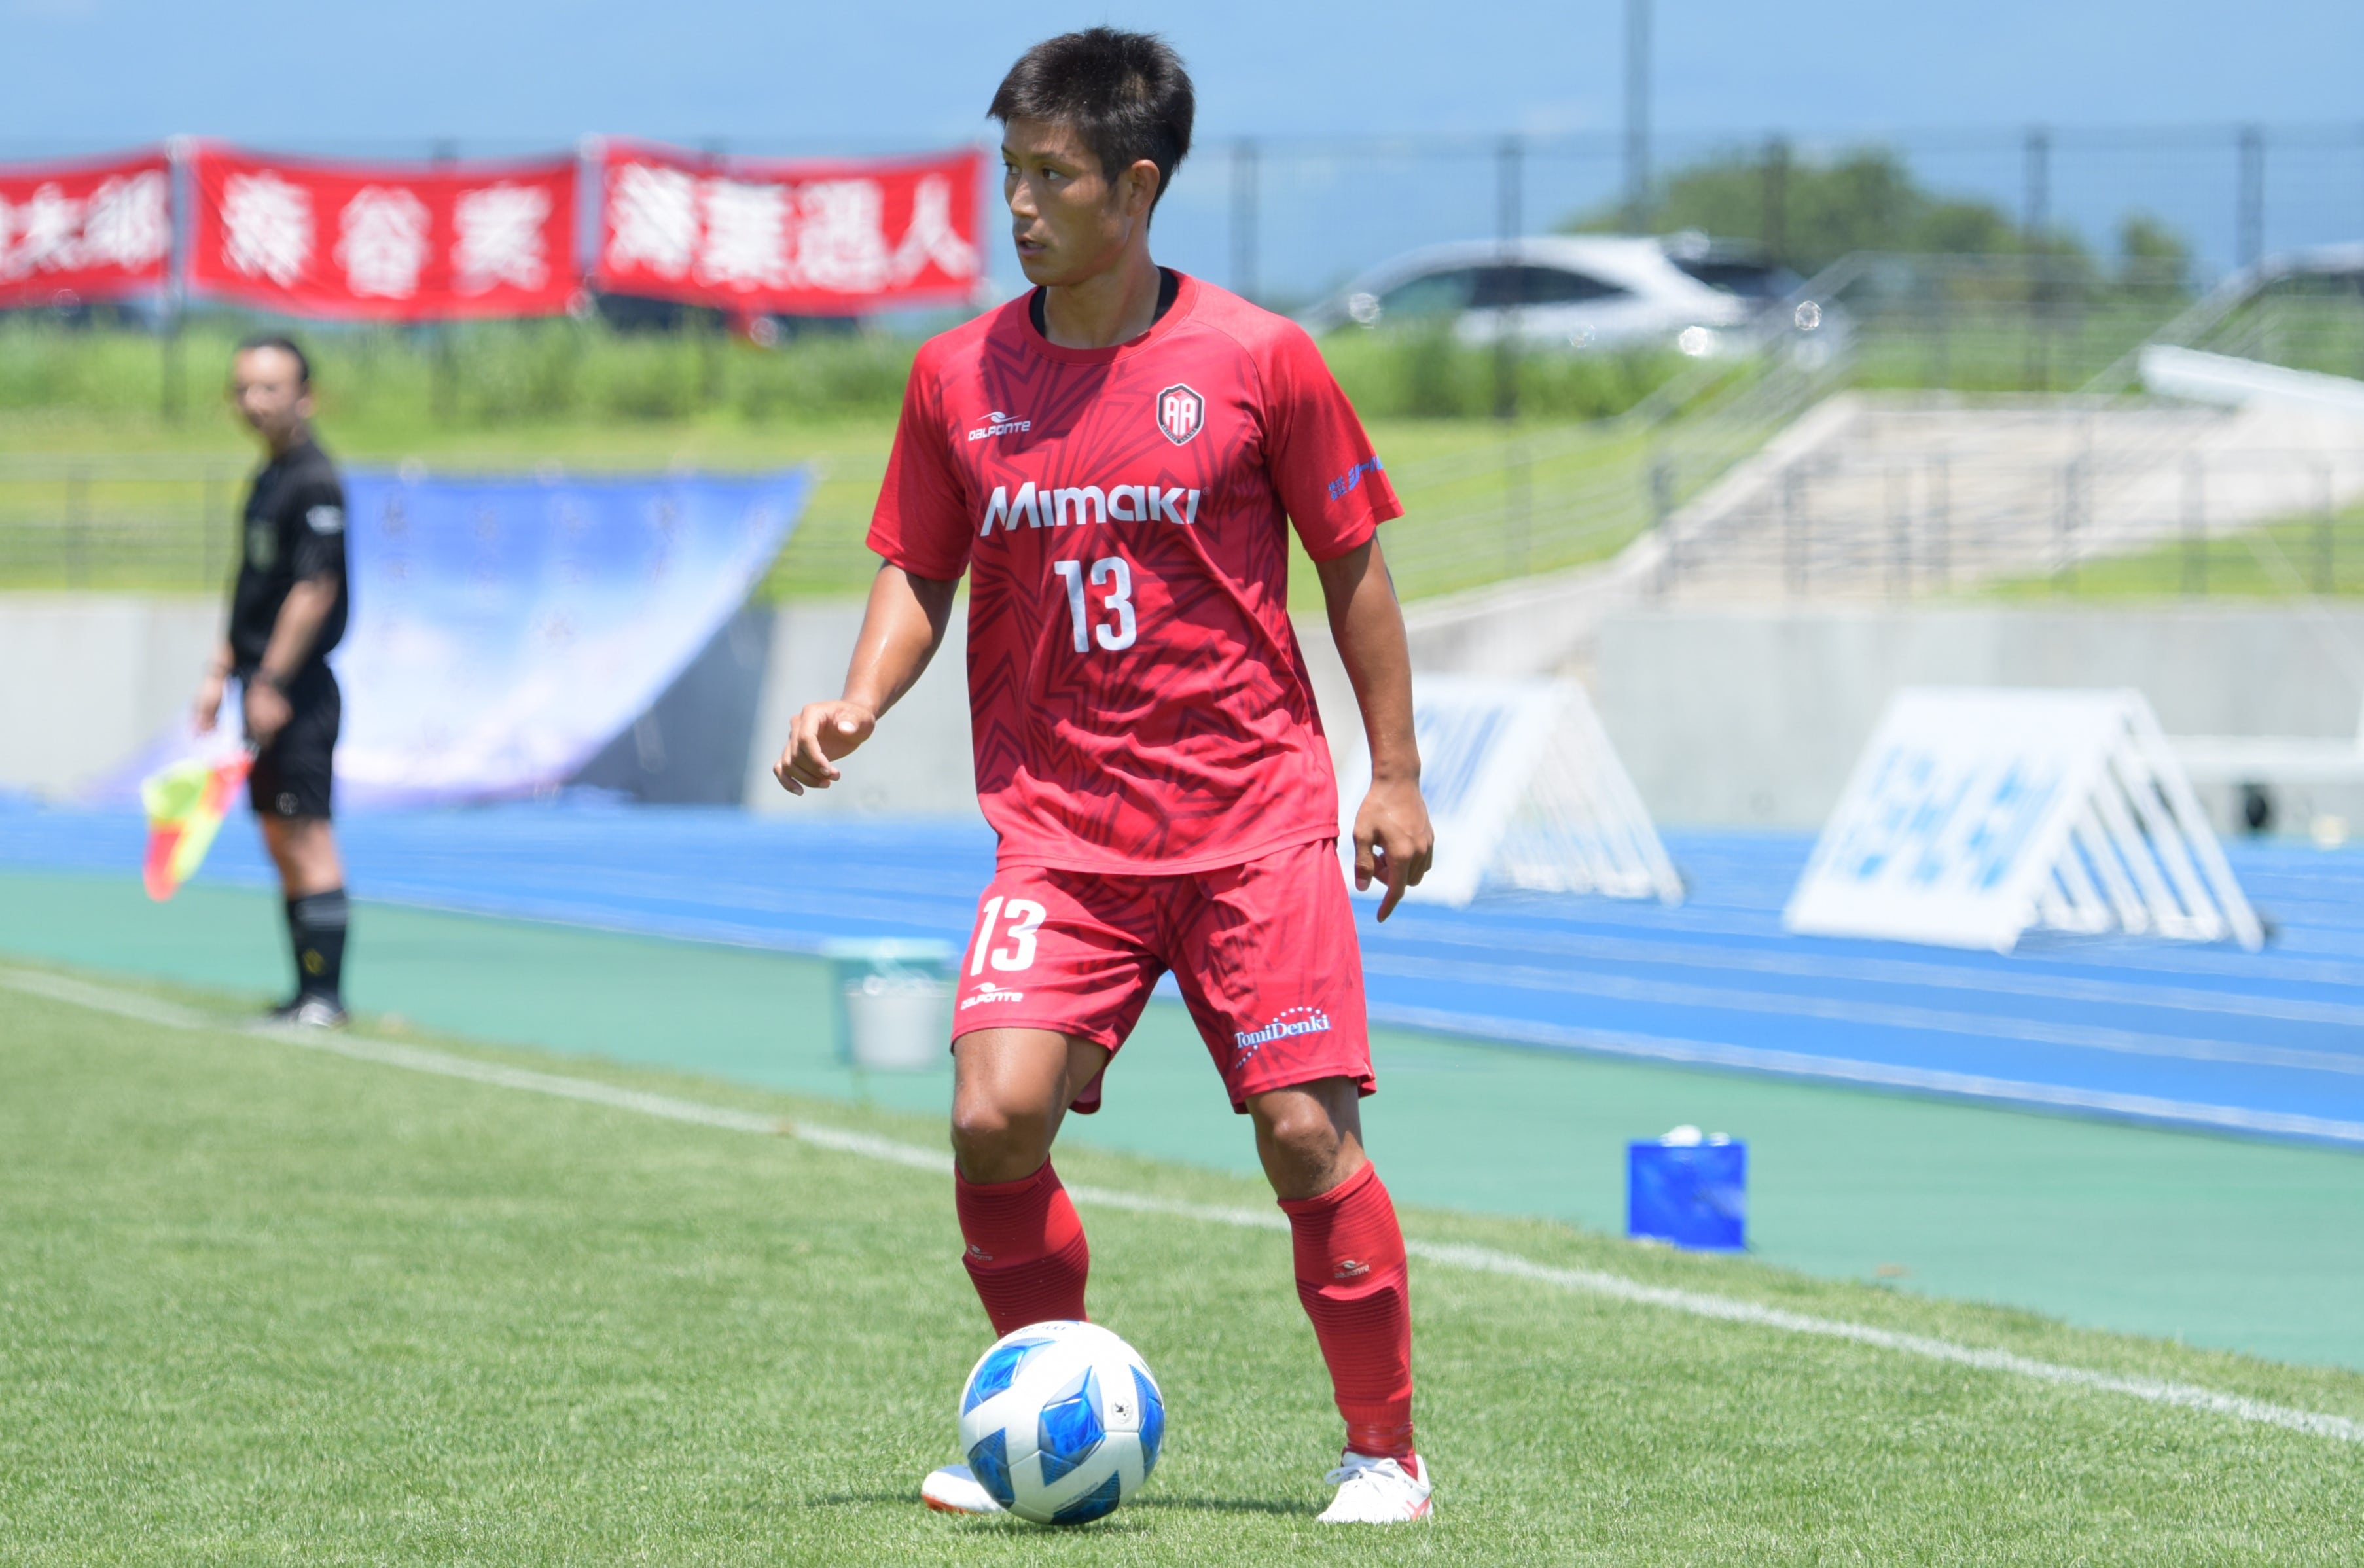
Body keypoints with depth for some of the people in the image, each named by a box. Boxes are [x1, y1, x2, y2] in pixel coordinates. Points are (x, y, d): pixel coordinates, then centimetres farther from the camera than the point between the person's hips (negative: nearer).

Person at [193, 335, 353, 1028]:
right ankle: (308, 995, 14)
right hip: (266, 688, 10)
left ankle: (326, 993, -10)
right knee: (280, 840, 10)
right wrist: (223, 671, 21)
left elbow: (315, 590, -20)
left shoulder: (314, 483, -14)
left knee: (307, 835, -10)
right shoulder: (268, 479, 16)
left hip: (298, 690, -10)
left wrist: (272, 682, -21)